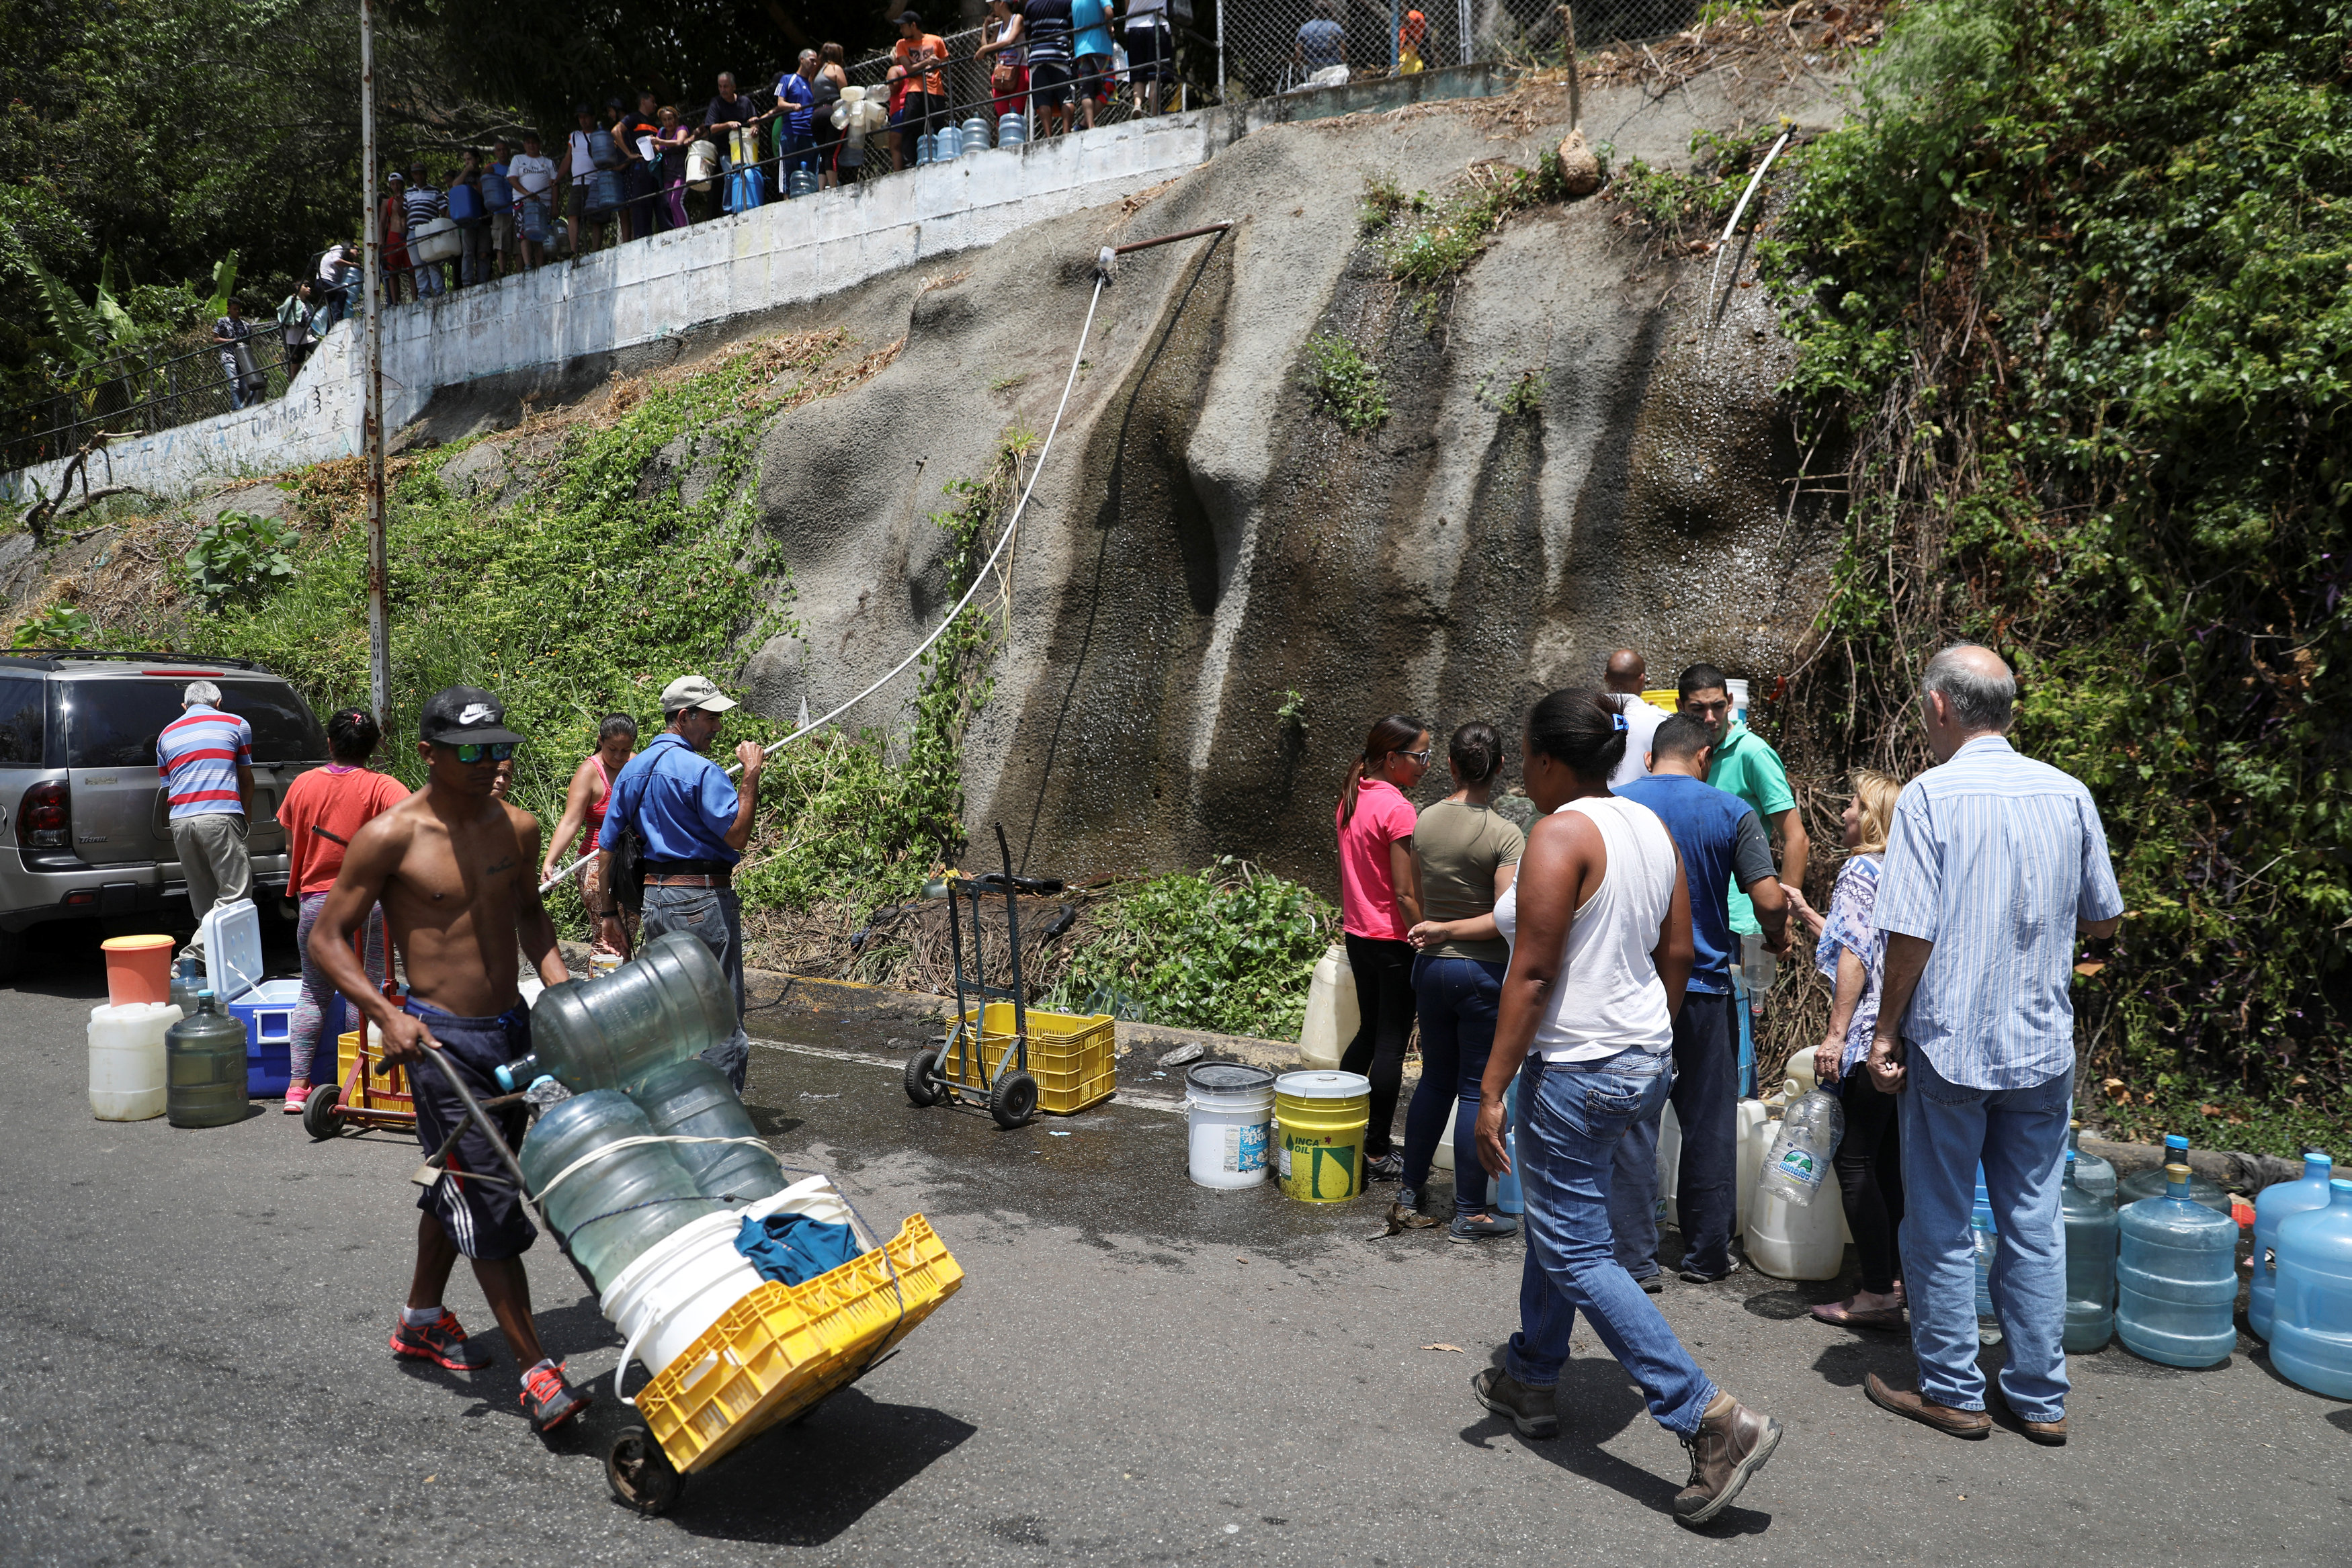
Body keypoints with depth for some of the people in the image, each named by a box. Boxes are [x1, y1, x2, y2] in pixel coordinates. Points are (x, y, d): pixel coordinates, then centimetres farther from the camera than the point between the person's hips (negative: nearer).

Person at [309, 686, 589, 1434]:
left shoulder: (516, 828, 3)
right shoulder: (390, 838, -13)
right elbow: (327, 938, -8)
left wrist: (556, 975, 4)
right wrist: (387, 1014, -20)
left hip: (512, 1024, 6)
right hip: (441, 1036, -6)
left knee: (459, 1182, 21)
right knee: (488, 1201, -6)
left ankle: (421, 1318, 41)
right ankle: (536, 1370, -1)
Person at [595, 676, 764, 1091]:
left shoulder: (633, 768, 12)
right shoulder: (700, 770, -13)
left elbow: (607, 845, 13)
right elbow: (737, 835, -19)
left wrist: (607, 913, 17)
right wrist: (751, 775, -12)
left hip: (653, 900, 8)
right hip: (702, 901, -8)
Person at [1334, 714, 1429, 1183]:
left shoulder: (1351, 800, 6)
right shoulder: (1397, 810, -20)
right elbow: (1406, 895, -20)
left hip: (1358, 934, 8)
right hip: (1395, 940, -8)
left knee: (1369, 1032, 21)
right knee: (1392, 1044, 2)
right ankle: (1377, 1154, 10)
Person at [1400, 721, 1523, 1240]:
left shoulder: (1423, 822, -1)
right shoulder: (1506, 834, -14)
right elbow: (1507, 919, -20)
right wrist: (1445, 931, -13)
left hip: (1430, 966, 5)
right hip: (1483, 972, -5)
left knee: (1435, 1080, 19)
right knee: (1477, 1090, 4)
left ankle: (1409, 1192, 26)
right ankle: (1469, 1212, 11)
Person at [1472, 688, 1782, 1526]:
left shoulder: (1560, 834, -18)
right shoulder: (1652, 827, 7)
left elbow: (1533, 974, -21)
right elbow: (1677, 953, 11)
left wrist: (1491, 1090, -18)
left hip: (1576, 1069, -10)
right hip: (1644, 1060, 10)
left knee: (1577, 1255, -1)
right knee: (1552, 1216, 23)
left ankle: (1714, 1420, -5)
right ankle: (1530, 1379, 37)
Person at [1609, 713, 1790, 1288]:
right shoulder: (1732, 813, -3)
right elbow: (1770, 902, -8)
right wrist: (1778, 939, 13)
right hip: (1703, 987, 0)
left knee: (1633, 1126, 5)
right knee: (1708, 1126, 12)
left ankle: (1636, 1261, 7)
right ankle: (1706, 1255, 21)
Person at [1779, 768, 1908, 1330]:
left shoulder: (1858, 871, -9)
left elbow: (1854, 957, -17)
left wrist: (1835, 1034, -18)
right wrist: (1805, 912, 28)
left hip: (1868, 1037, -9)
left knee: (1855, 1160, -4)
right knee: (1887, 1159, 15)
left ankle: (1878, 1295, -2)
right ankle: (1896, 1277, 21)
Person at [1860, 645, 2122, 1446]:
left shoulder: (1930, 795, -13)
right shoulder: (2069, 794, 1)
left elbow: (1911, 933, -16)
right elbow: (2103, 919, 10)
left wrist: (1885, 1031, -5)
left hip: (1950, 1043, -5)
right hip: (2043, 1047, 5)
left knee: (1942, 1227, 8)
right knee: (2034, 1222, 14)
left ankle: (1953, 1393, 19)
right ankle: (2040, 1397, 23)